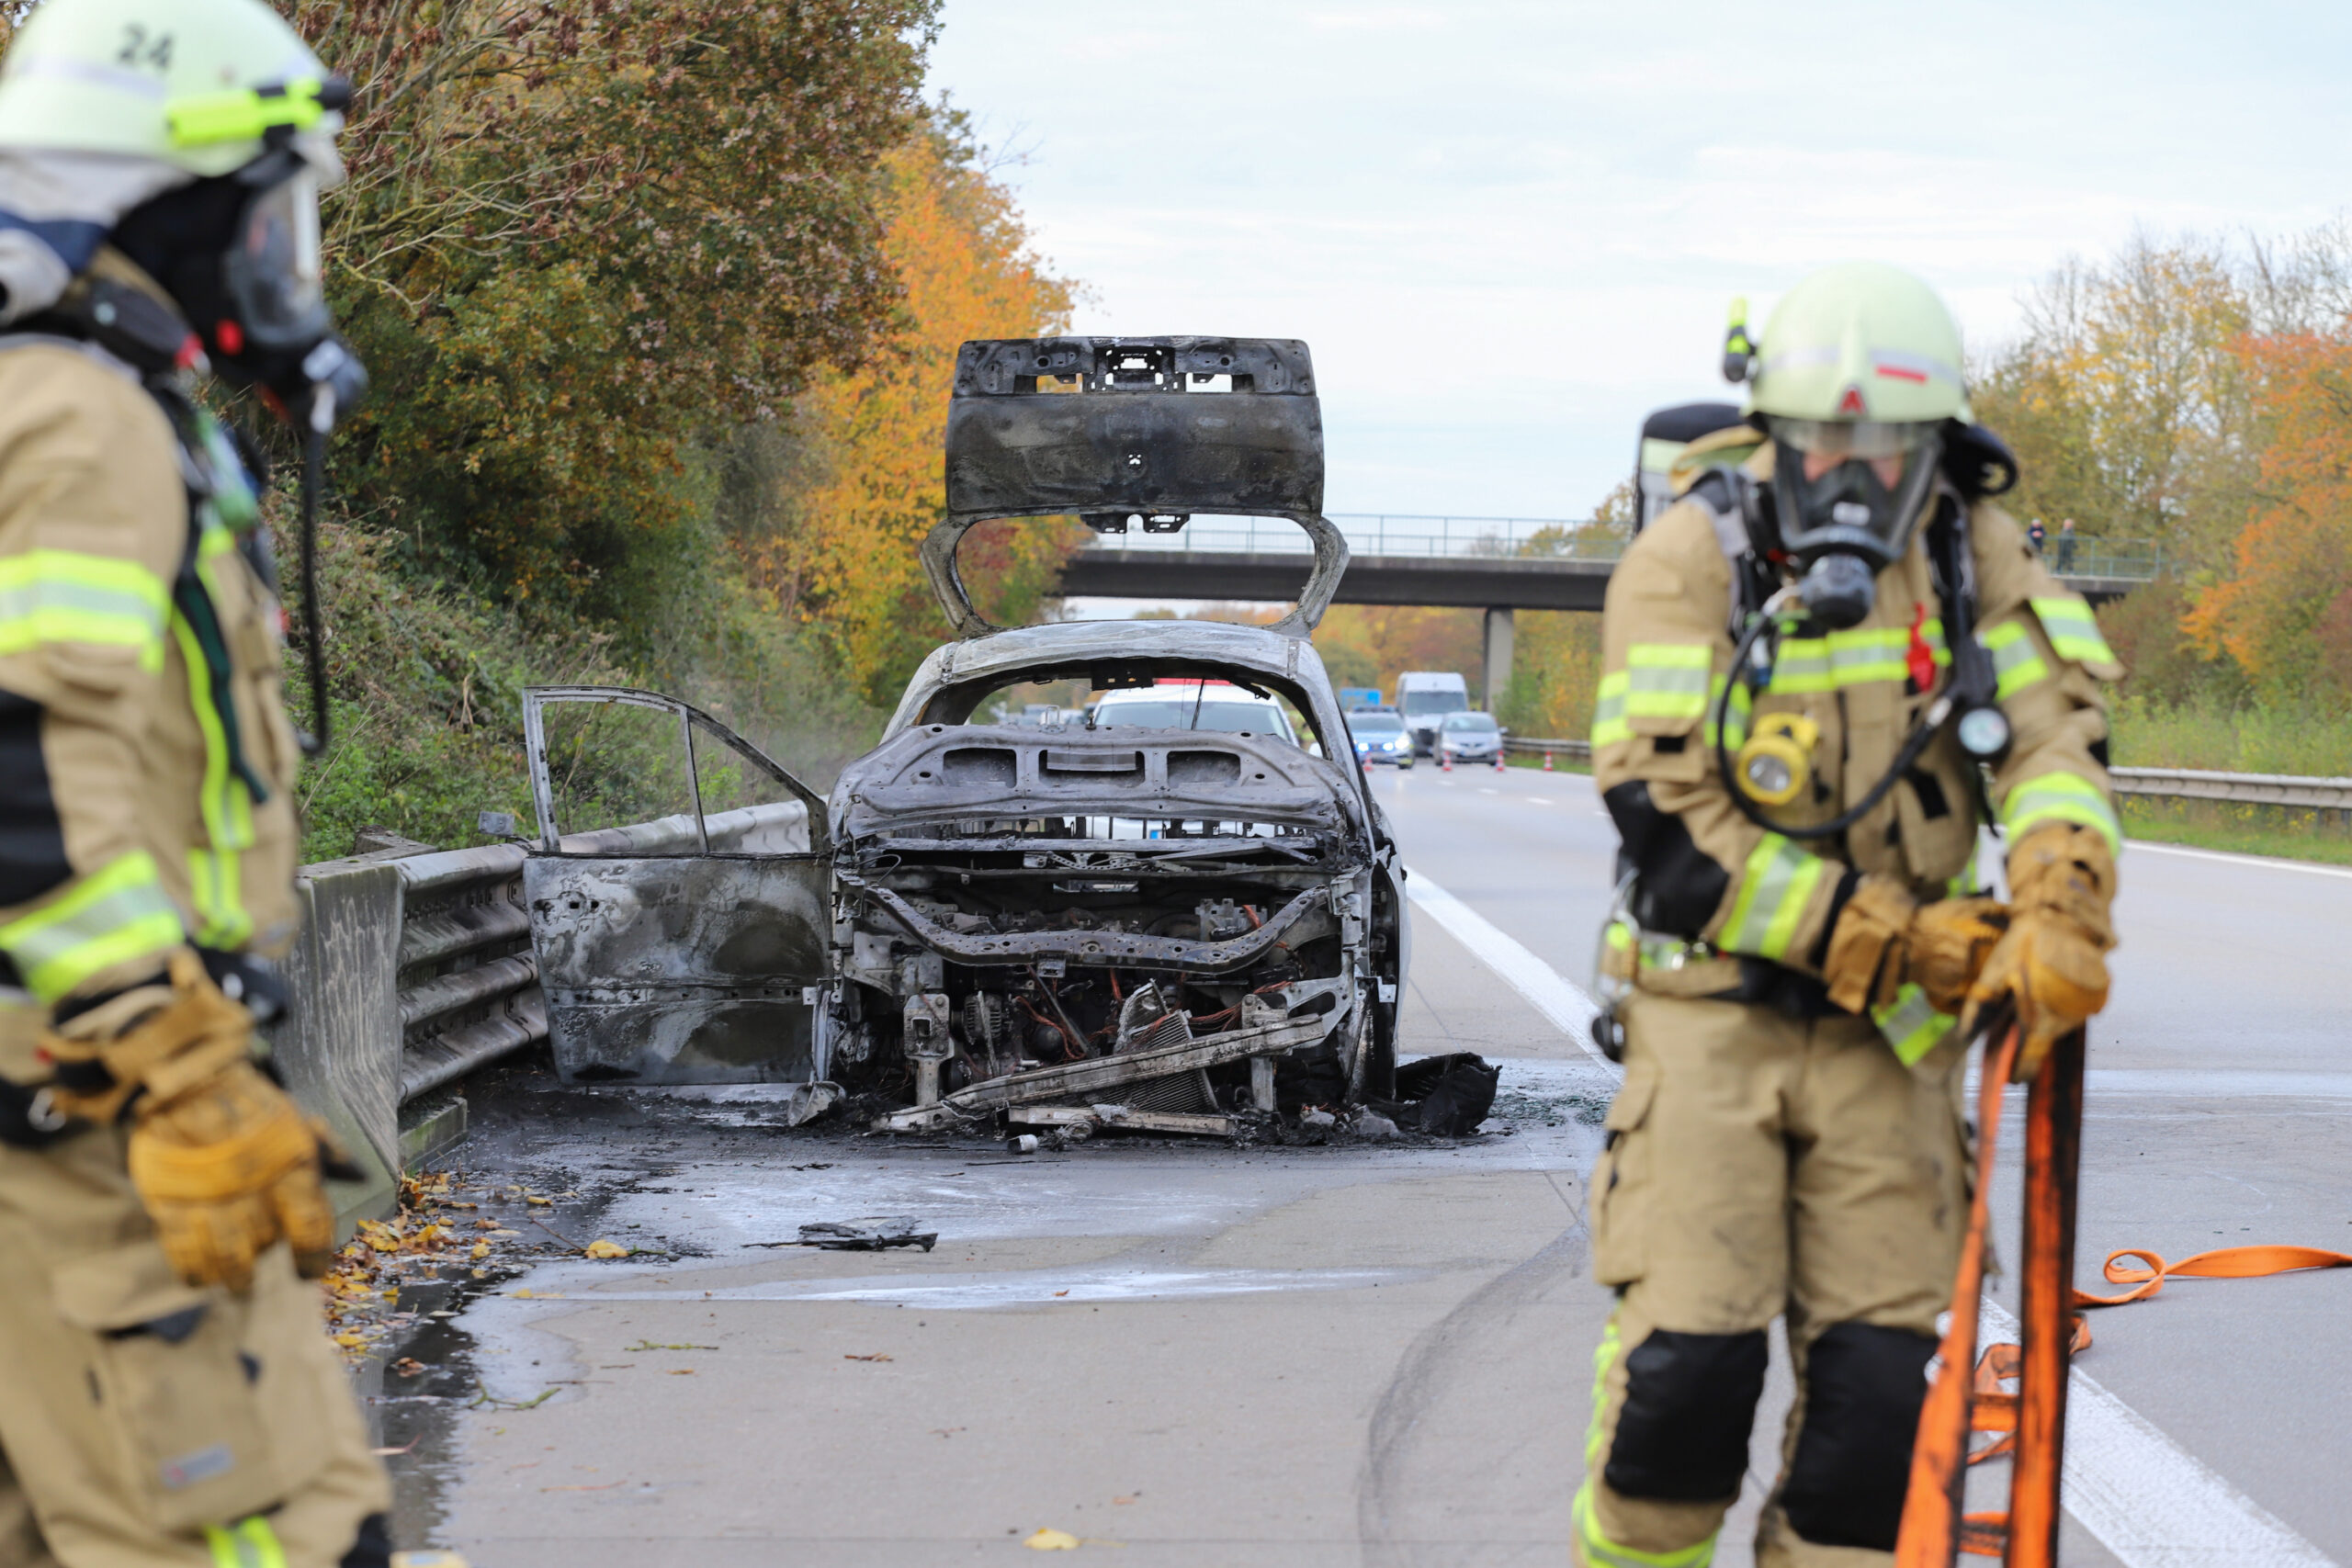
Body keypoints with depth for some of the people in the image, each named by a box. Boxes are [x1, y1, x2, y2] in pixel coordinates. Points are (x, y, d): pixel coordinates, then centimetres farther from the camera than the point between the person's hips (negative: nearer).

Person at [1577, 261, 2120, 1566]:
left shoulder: (1972, 554, 3)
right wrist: (1891, 938, -16)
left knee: (1877, 1384, -3)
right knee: (1685, 1363, -9)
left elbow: (2053, 735, -10)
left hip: (1890, 1028, 3)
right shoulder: (1688, 559, -7)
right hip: (1712, 1006, -3)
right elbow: (1670, 828, -12)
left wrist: (2057, 916, -31)